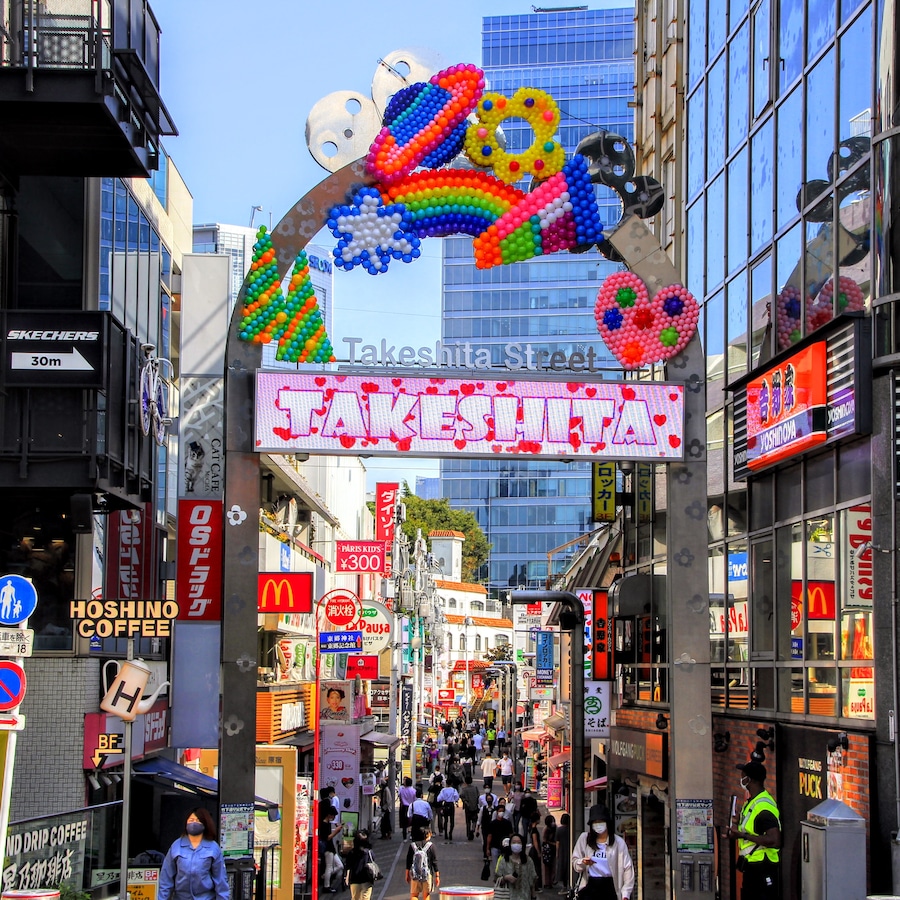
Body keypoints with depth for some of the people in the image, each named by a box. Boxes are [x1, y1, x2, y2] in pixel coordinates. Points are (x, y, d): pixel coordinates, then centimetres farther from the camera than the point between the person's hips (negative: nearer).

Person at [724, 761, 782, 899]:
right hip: (751, 866, 10)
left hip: (763, 868, -10)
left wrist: (744, 835, -23)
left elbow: (774, 840, -28)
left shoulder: (764, 806, -20)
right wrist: (736, 833, 7)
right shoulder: (751, 802, 12)